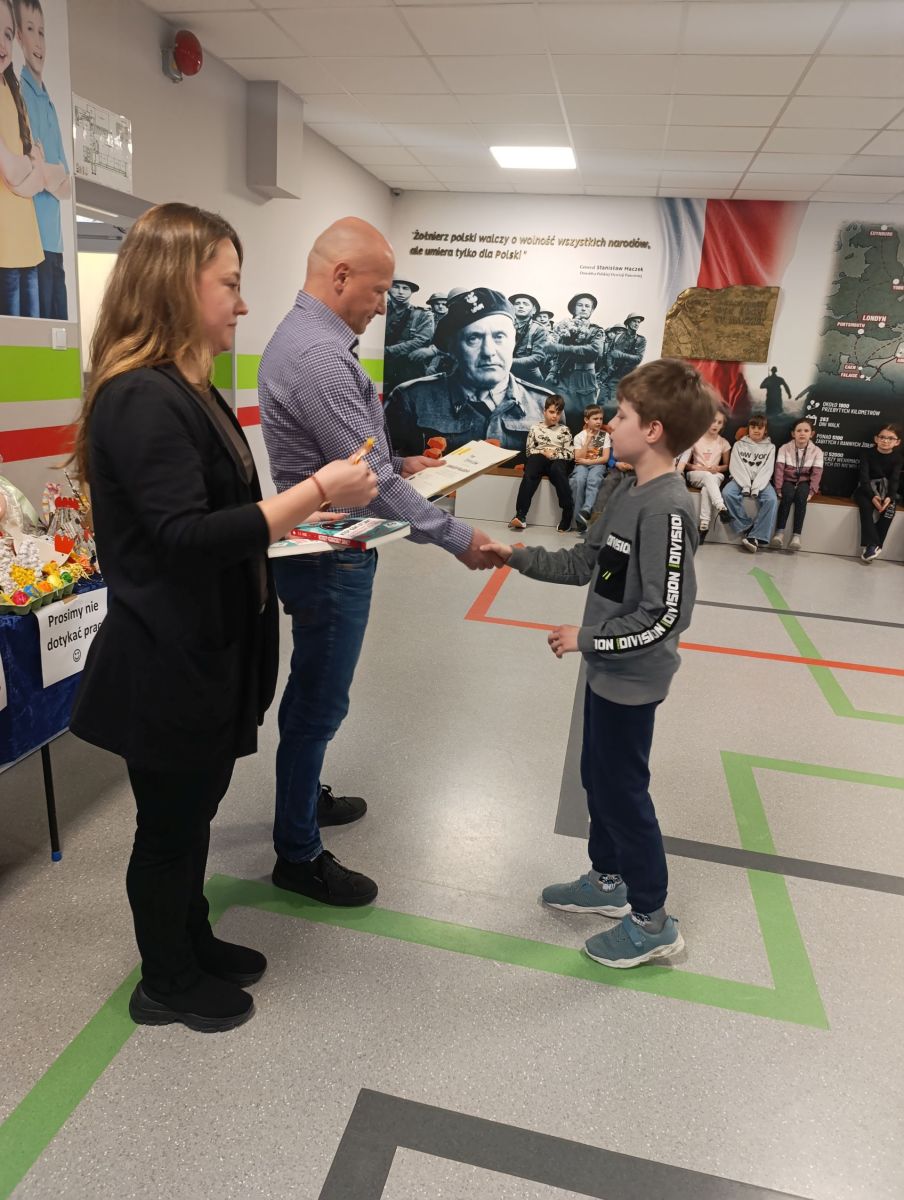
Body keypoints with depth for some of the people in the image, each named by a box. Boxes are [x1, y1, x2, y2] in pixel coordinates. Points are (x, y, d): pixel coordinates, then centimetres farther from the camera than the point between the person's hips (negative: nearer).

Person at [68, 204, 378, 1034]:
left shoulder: (185, 390, 11)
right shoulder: (141, 398, -22)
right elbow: (185, 538, -28)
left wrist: (300, 523, 12)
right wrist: (315, 492, -27)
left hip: (202, 653, 10)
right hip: (165, 666, -10)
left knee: (192, 812, 23)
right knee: (170, 824, 10)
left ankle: (193, 944, 44)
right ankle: (167, 985, 34)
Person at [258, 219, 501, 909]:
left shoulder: (306, 338, 11)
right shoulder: (318, 356, -24)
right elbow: (371, 484, -26)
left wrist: (397, 463, 13)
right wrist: (459, 538, -20)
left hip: (322, 548, 10)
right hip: (330, 560, -10)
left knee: (315, 695, 23)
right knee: (319, 703, 2)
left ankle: (305, 798, 43)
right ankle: (299, 856, 19)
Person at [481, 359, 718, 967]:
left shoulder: (667, 509, -24)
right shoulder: (631, 491, 4)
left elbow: (667, 614, -26)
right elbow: (584, 563, 9)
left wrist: (587, 639, -19)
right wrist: (514, 556, 3)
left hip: (632, 678, -9)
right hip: (609, 668, 9)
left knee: (622, 790, 5)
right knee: (598, 776, 21)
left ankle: (653, 921, 25)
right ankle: (608, 880, 43)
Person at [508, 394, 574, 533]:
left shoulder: (564, 430, 15)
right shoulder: (535, 428, 15)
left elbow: (571, 454, 8)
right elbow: (529, 451, 10)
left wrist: (555, 454, -8)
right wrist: (543, 452, -8)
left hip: (558, 461, 0)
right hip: (538, 459, 1)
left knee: (557, 469, -36)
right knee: (532, 465, -34)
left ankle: (568, 514, -36)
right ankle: (520, 515, -41)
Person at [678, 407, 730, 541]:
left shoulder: (723, 443, 5)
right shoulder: (696, 438, 1)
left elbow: (726, 465, 11)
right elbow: (685, 462, 3)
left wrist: (718, 468, -10)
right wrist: (694, 467, -16)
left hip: (715, 476, 1)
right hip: (695, 475, -1)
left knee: (706, 488, -36)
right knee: (708, 476, -38)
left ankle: (704, 524, -41)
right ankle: (721, 508, -54)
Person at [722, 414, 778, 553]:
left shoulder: (770, 447, 12)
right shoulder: (739, 444, 11)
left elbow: (767, 470, 0)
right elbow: (735, 467, -1)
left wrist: (756, 488, -17)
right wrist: (745, 486, -17)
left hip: (761, 481, 0)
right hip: (741, 479, 0)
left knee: (771, 499, -31)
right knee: (727, 493, -33)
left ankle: (756, 536, -32)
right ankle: (746, 528, -24)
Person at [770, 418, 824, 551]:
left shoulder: (816, 451, -1)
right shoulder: (785, 448, -3)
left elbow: (817, 474, -6)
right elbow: (779, 469, -10)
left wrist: (812, 491, -18)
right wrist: (778, 489, -20)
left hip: (804, 482, 0)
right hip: (788, 481, 0)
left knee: (801, 496, -32)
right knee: (788, 495, -33)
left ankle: (796, 534, -35)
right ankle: (780, 531, -32)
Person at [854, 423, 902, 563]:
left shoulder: (897, 458, -2)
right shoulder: (867, 454, -9)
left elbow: (895, 480, -11)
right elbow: (864, 477, -16)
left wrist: (890, 497, -31)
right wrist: (872, 496, -31)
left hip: (885, 489, 2)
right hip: (866, 489, -2)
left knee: (889, 508, -28)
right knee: (866, 506, -32)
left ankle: (875, 545, -26)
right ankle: (872, 545, -35)